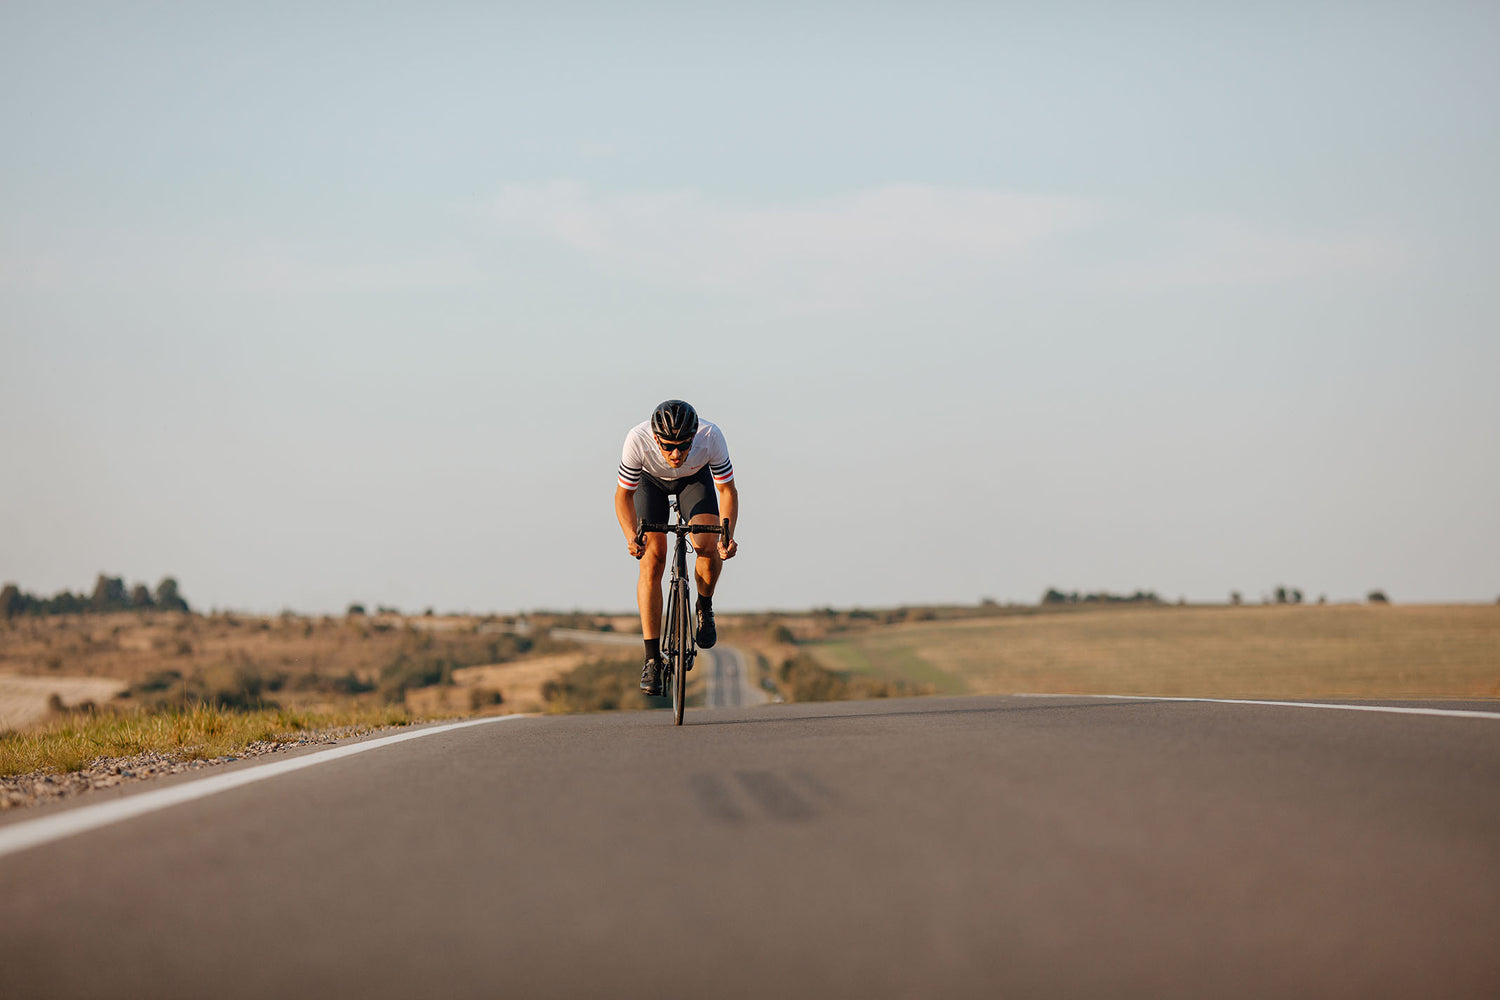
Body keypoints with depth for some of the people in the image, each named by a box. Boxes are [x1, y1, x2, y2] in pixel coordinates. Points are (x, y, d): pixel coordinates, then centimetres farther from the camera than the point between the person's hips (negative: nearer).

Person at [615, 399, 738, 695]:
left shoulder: (711, 437, -37)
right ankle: (652, 659, -13)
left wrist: (728, 535, -36)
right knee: (653, 556, -16)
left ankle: (705, 607, 9)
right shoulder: (638, 440, -39)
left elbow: (727, 490, -21)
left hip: (695, 478, 1)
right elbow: (623, 495, -25)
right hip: (651, 479, 0)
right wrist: (632, 537, -41)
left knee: (707, 545, -23)